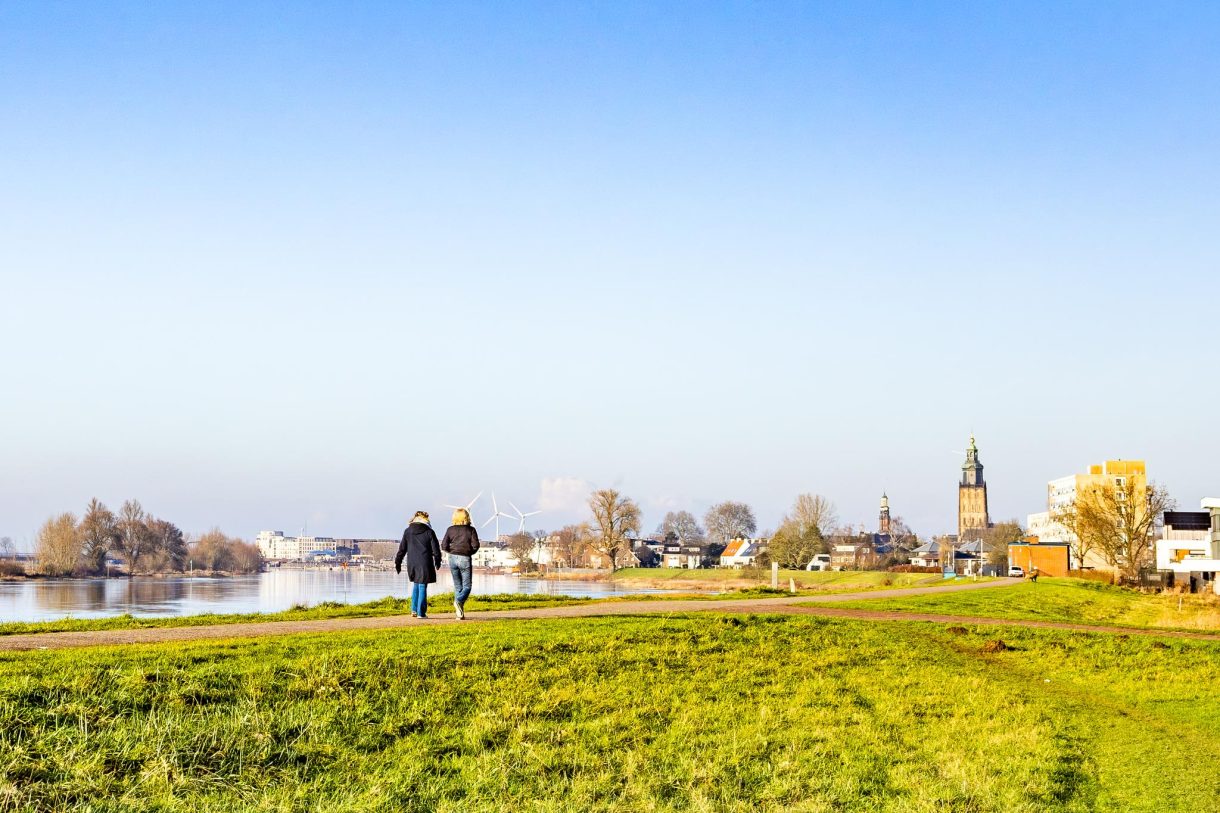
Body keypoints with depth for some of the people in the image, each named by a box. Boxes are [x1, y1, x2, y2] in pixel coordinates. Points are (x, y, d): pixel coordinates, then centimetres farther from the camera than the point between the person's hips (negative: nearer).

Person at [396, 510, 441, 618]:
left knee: (416, 585, 20)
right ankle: (421, 613, 2)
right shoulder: (429, 532, -4)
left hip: (412, 564, 3)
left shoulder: (407, 531, 3)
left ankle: (414, 610, 13)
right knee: (422, 587, 3)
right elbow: (435, 549, -1)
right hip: (425, 564, -3)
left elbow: (402, 549, 7)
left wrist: (397, 562, 15)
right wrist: (437, 561, 15)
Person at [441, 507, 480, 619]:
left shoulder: (450, 529, 2)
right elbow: (475, 545, -7)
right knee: (466, 586, 3)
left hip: (453, 558, 3)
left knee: (457, 586, 12)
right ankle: (459, 601, -27)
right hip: (465, 559, -3)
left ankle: (460, 613, 8)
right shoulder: (471, 529, -2)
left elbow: (444, 546, -2)